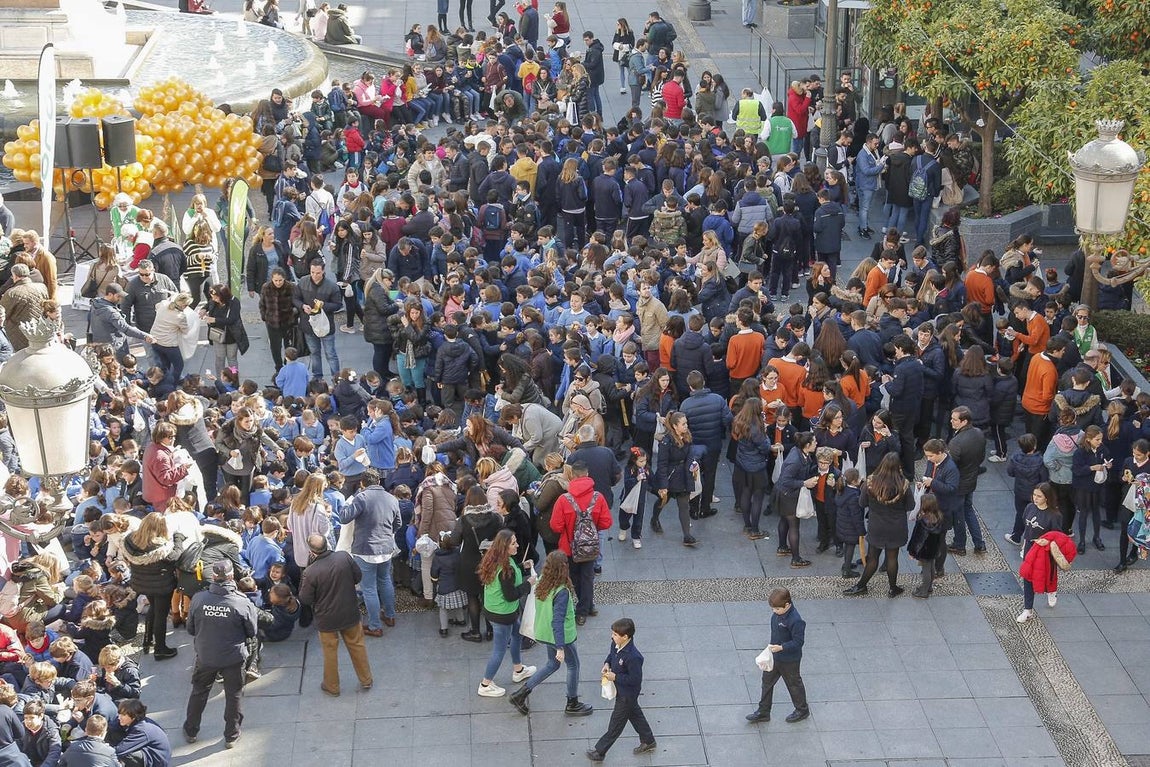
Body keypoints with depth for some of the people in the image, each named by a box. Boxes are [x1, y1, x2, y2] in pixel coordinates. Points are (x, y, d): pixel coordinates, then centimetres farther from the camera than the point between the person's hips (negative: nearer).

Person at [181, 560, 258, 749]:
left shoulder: (198, 599, -18)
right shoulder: (243, 603, -22)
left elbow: (190, 630, -4)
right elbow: (252, 632, -7)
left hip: (205, 656, 2)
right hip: (234, 658, -2)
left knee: (199, 693, 23)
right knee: (233, 696, 17)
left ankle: (191, 731, 37)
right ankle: (231, 736, 29)